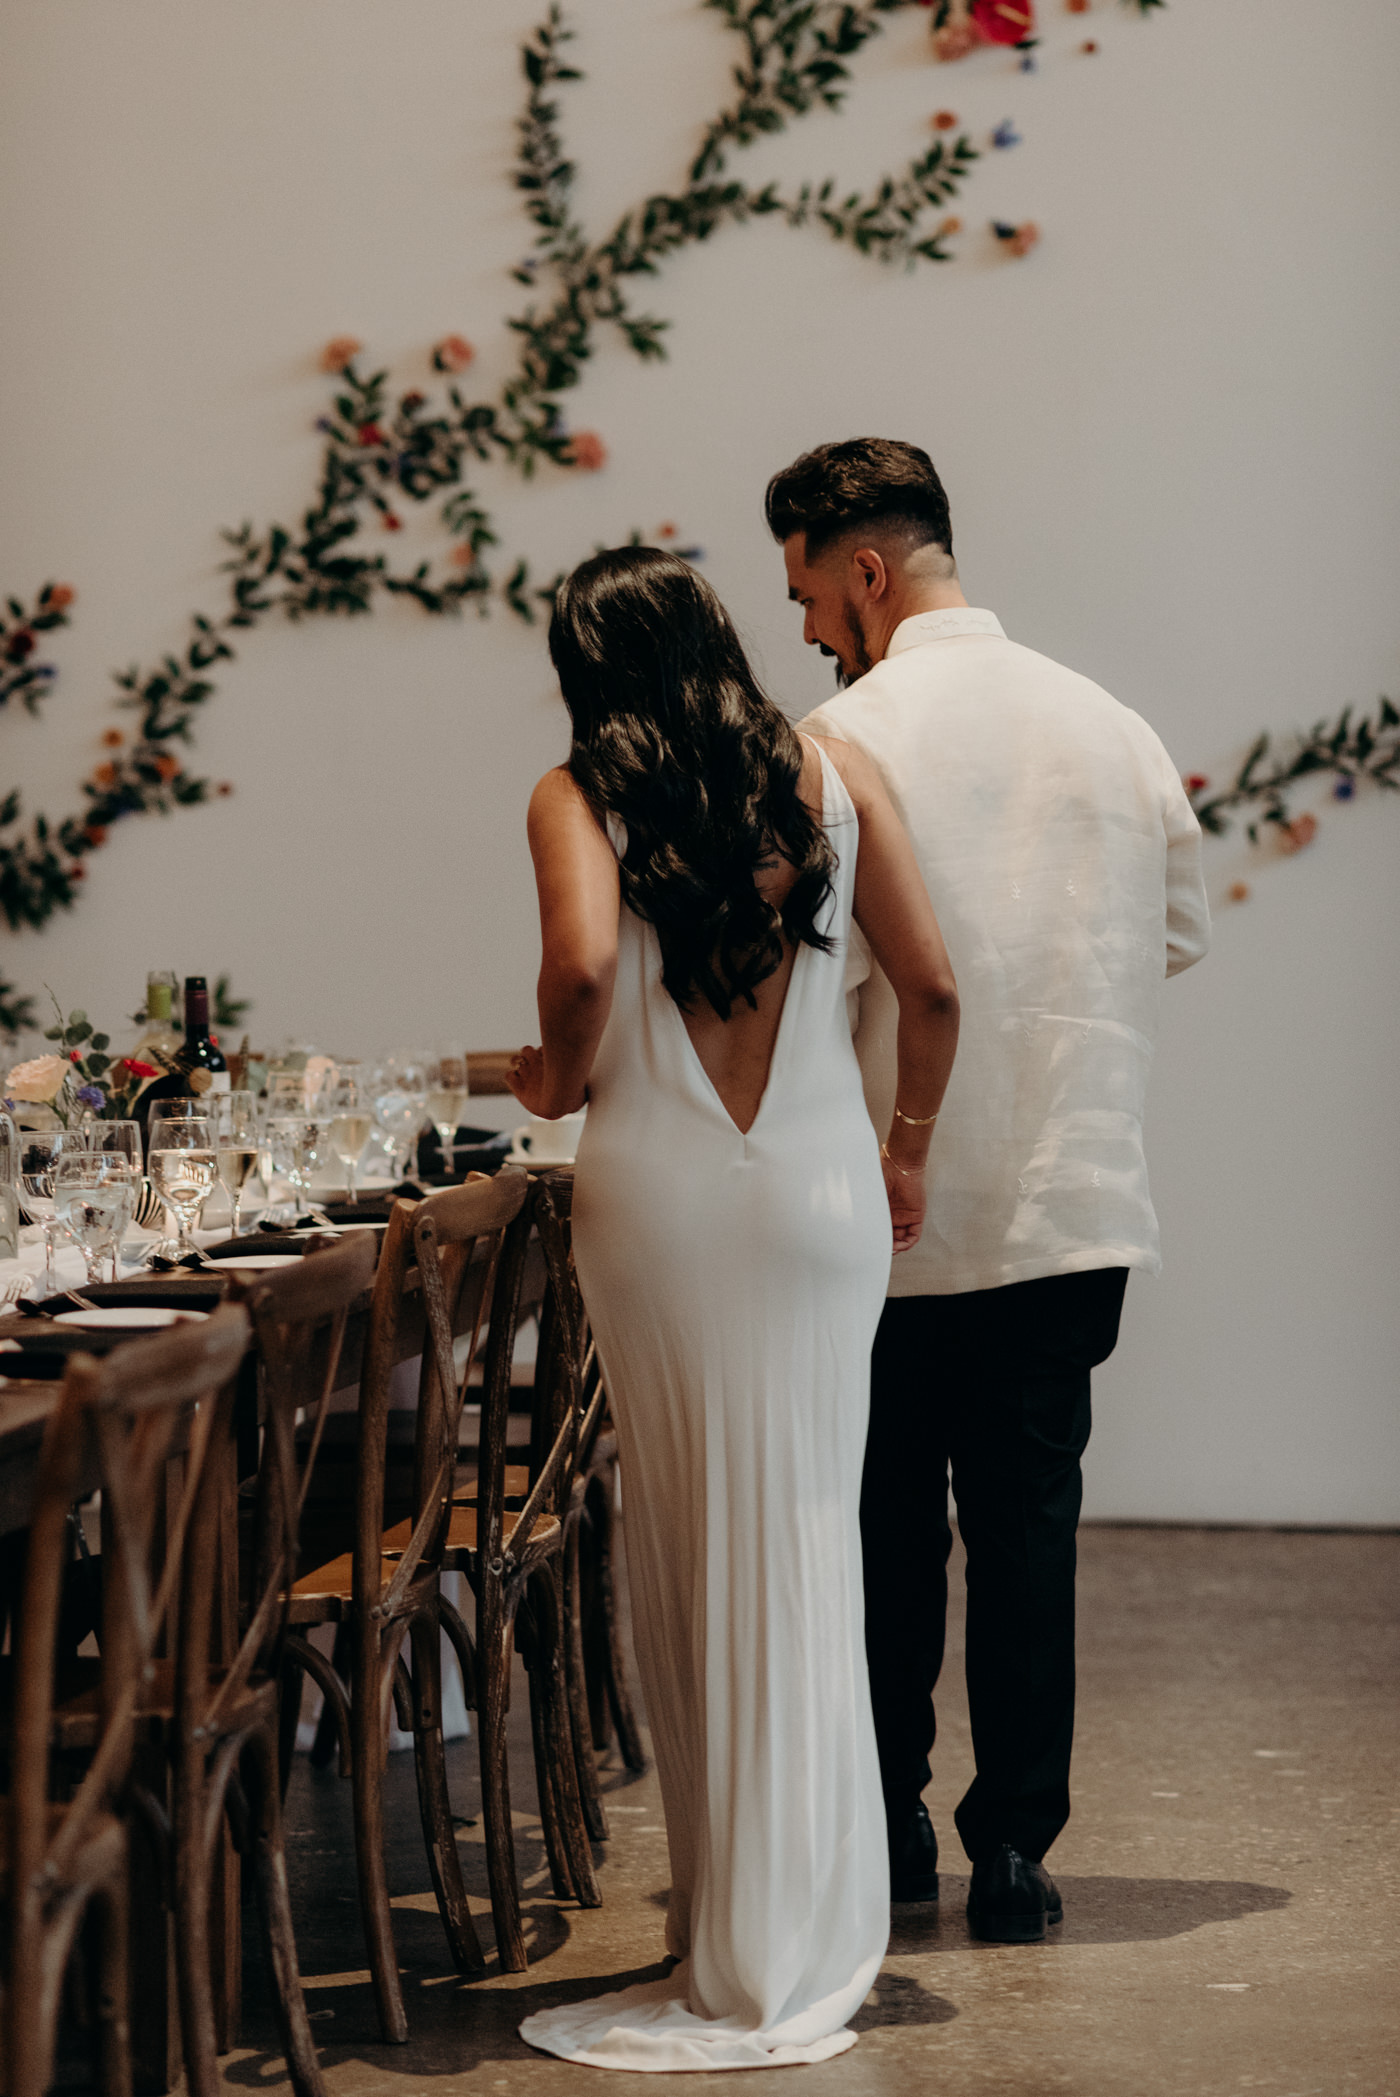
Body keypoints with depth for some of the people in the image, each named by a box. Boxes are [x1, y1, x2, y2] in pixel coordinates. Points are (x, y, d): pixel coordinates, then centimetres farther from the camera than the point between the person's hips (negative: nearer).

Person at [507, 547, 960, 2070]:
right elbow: (931, 989, 3)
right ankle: (802, 1936, 16)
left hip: (655, 1190, -1)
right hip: (822, 1186, 2)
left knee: (685, 1545, 9)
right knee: (803, 1543, 9)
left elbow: (583, 965, -20)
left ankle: (729, 1953, 17)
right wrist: (907, 1146, 17)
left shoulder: (577, 798, -2)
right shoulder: (831, 777, 5)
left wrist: (559, 1079, -1)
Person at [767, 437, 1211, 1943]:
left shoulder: (846, 739, -12)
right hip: (1071, 1200, 4)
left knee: (884, 1529, 10)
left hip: (892, 1206, -4)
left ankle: (883, 1825, 21)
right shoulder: (1109, 727, 4)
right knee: (1028, 1523, 8)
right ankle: (1014, 1849, 9)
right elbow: (1177, 932, 14)